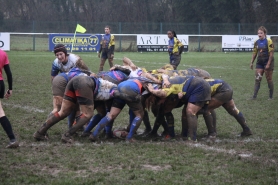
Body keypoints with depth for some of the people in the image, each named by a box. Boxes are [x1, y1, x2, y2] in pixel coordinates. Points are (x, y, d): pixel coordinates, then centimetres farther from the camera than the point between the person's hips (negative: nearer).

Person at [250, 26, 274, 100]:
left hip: (268, 62, -5)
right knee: (257, 78, -2)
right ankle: (254, 96, -3)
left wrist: (268, 64, -18)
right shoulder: (257, 42, 5)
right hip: (260, 62, 5)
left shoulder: (268, 41, -13)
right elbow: (255, 53, 14)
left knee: (269, 79, 2)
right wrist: (251, 62, 10)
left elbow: (271, 53, -15)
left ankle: (271, 96, 12)